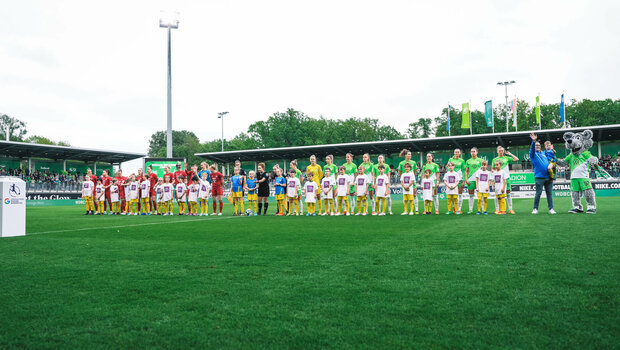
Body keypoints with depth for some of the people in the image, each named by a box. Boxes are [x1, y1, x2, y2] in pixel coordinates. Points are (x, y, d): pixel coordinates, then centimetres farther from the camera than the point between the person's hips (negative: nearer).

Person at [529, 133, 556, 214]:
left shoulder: (544, 153, 21)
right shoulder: (533, 154, 6)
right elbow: (532, 149, -15)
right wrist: (533, 141, -33)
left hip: (548, 177, 5)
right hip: (539, 177, -5)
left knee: (549, 193, 3)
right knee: (538, 193, -4)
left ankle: (551, 209, 5)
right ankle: (535, 209, 3)